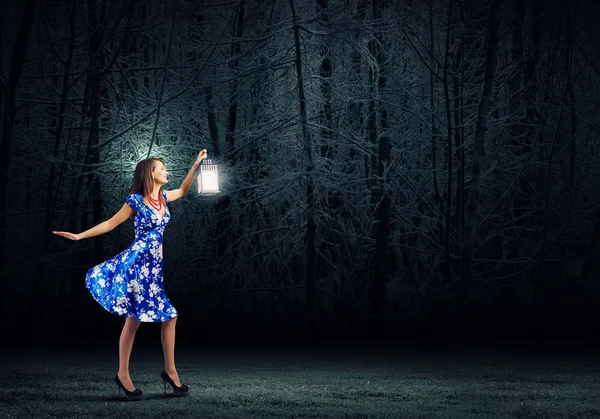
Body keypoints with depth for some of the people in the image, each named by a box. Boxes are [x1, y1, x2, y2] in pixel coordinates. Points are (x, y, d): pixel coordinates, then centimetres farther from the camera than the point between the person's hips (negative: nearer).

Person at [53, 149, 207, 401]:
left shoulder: (163, 197, 11)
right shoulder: (136, 200, -7)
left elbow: (183, 190, 30)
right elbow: (110, 224, -1)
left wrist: (196, 165, 22)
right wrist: (79, 236, -2)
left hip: (155, 264, 7)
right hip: (137, 262, -7)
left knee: (169, 316, 3)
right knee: (134, 320, -4)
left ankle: (170, 371, 11)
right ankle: (123, 375, 4)